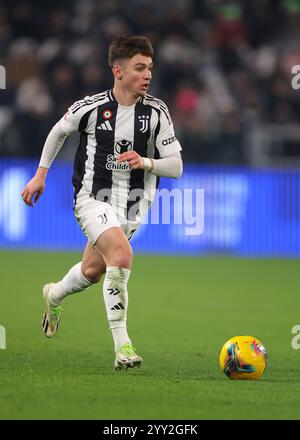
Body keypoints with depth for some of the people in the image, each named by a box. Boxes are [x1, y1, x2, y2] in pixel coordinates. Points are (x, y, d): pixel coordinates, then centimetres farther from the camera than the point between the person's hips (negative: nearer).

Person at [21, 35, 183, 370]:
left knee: (92, 271, 17)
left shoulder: (156, 112, -5)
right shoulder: (91, 107, -10)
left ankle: (54, 296, 53)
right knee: (121, 256, -27)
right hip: (92, 198, -4)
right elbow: (59, 131, 12)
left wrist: (144, 162, -22)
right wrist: (40, 174, 14)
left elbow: (176, 167, -4)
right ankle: (122, 346, -24)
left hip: (132, 205, 4)